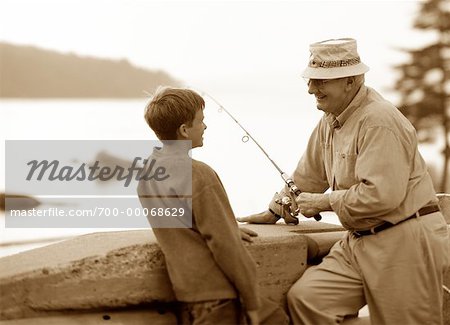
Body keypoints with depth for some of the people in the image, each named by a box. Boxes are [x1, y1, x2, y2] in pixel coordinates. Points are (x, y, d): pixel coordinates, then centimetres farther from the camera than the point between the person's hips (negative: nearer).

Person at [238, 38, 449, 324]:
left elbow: (381, 194, -26)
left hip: (405, 244, -8)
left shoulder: (379, 121, -19)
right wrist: (274, 211, 25)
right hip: (360, 242, 8)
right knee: (304, 298, -9)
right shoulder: (331, 120, 12)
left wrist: (325, 202, -14)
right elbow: (310, 175, 24)